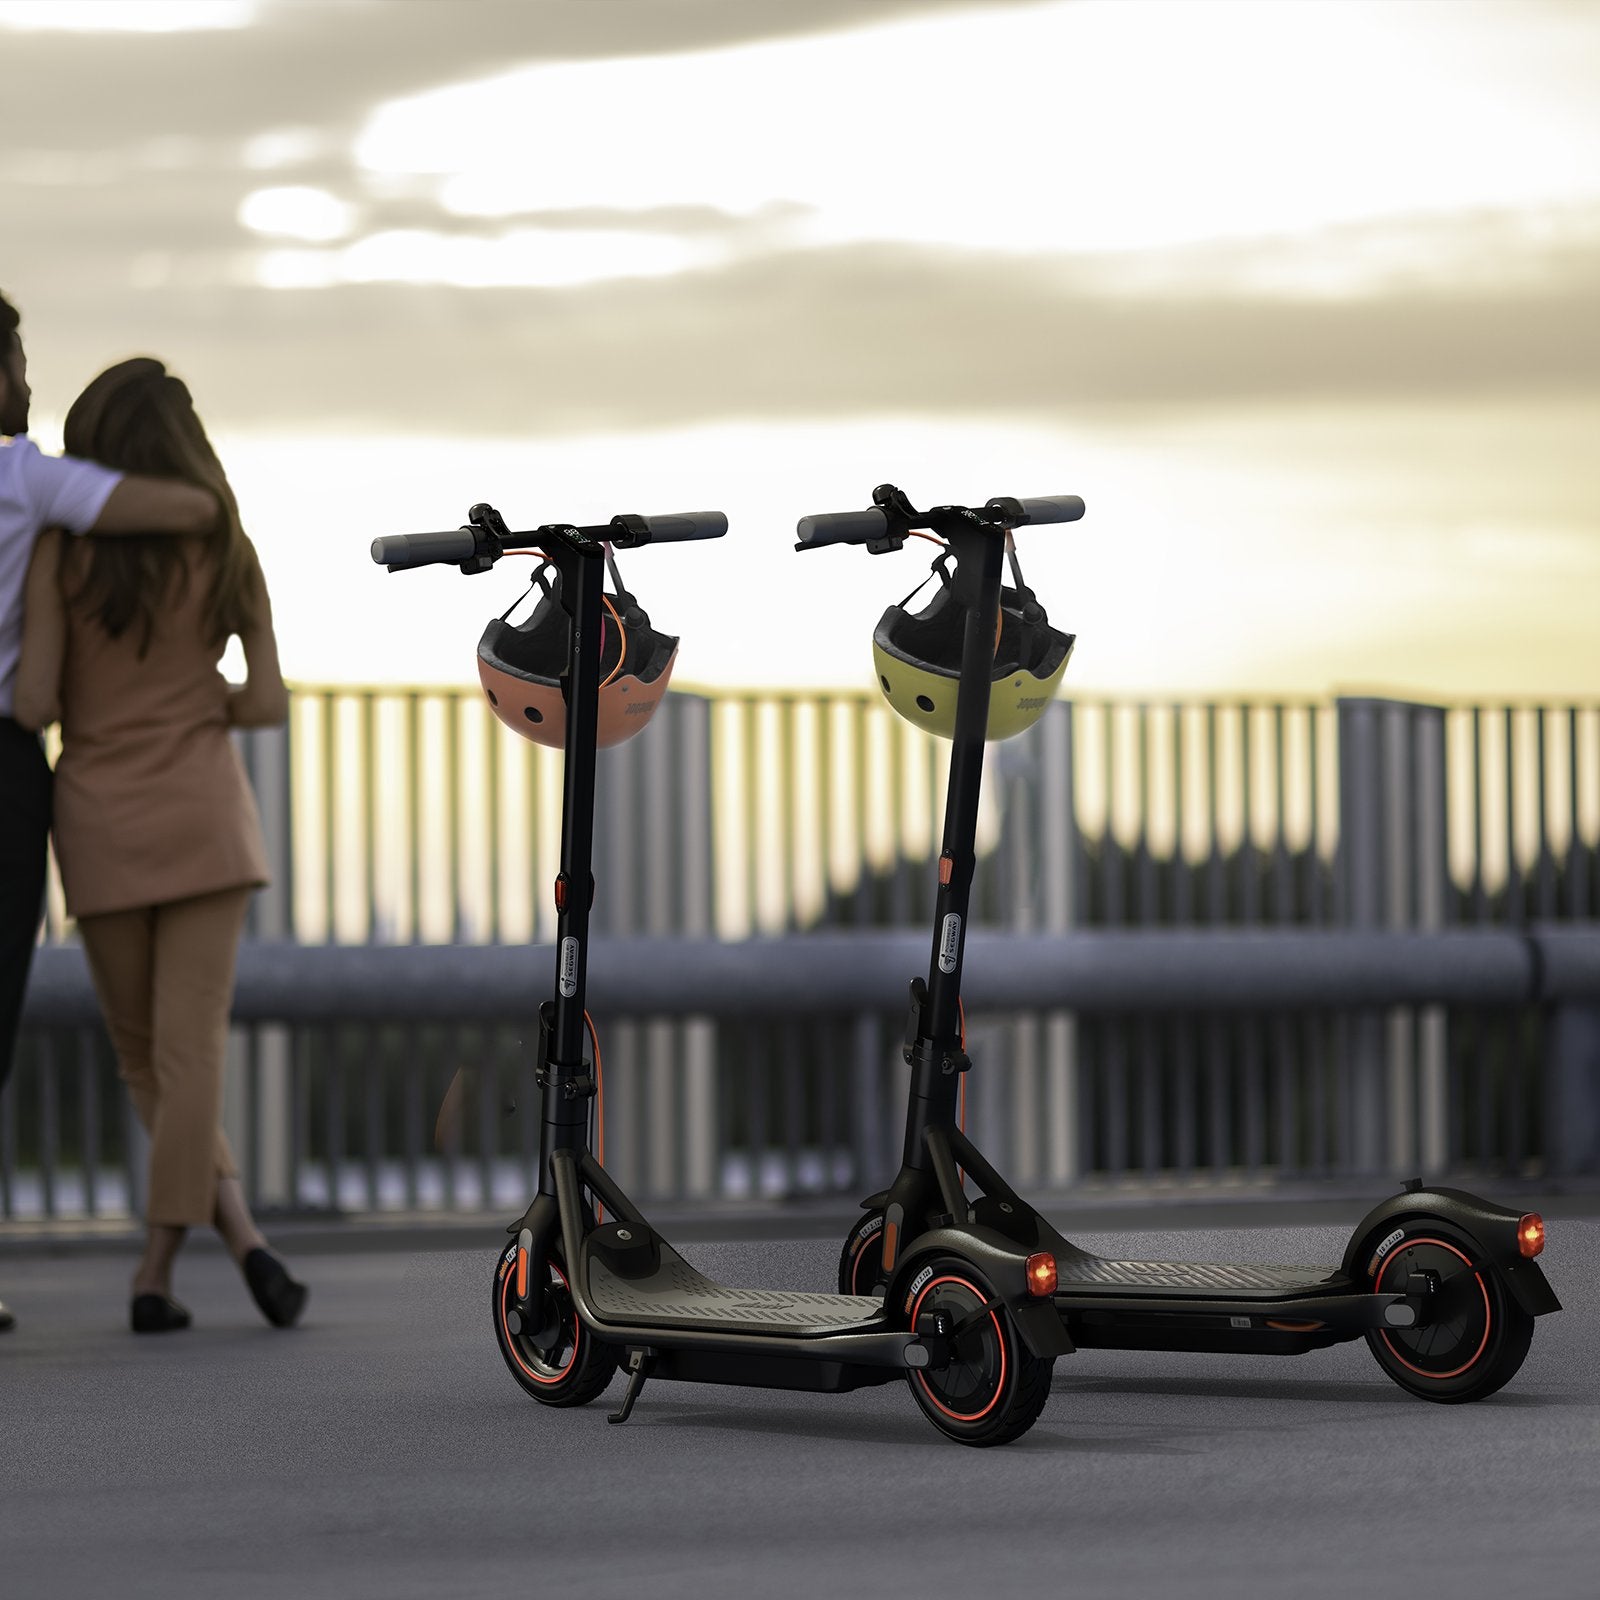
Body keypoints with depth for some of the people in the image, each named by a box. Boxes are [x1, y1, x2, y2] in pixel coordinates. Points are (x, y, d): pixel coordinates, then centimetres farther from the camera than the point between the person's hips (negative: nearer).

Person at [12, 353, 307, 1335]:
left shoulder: (62, 549, -5)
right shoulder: (231, 554, 1)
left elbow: (34, 704, -9)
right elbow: (270, 704, 1)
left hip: (104, 827, 0)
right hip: (203, 817, 0)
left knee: (143, 1051, 14)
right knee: (192, 1050, -1)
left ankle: (242, 1238, 3)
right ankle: (154, 1279, -9)